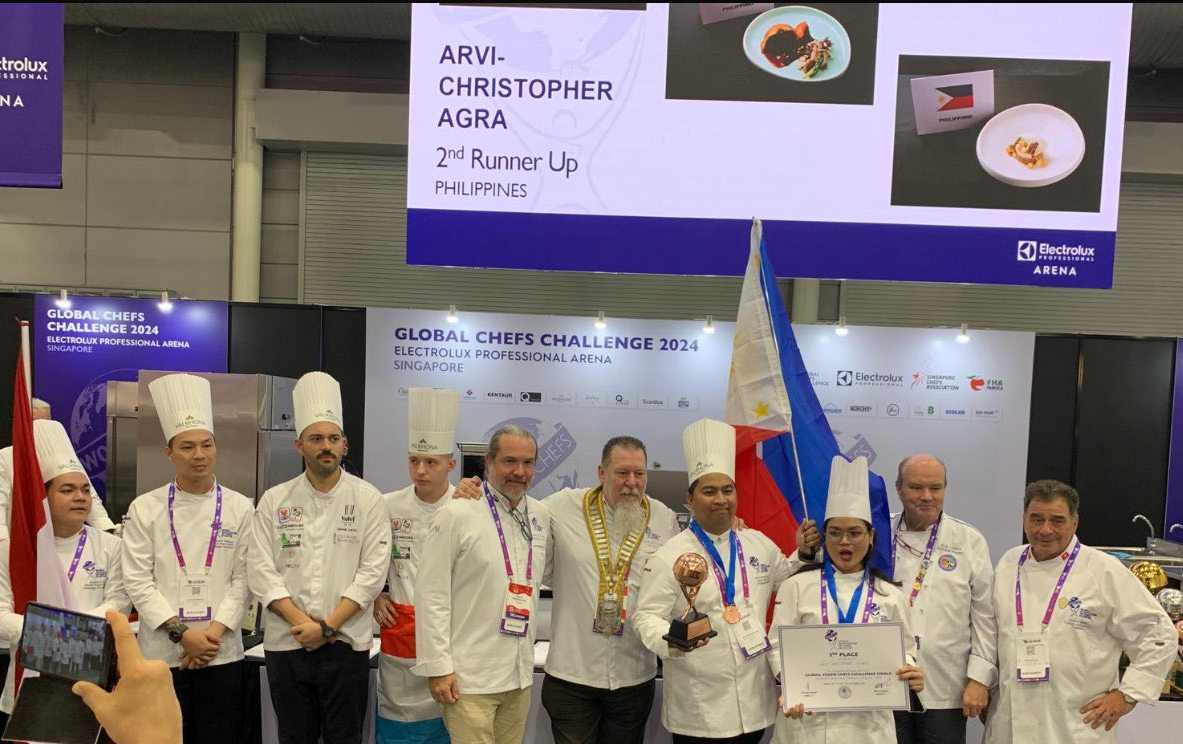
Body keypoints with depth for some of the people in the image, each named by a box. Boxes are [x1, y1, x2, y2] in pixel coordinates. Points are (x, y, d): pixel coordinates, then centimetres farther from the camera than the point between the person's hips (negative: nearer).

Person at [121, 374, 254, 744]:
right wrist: (182, 633, -11)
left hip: (222, 655, 0)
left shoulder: (240, 508, 2)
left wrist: (214, 631, -11)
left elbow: (243, 578, 0)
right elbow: (138, 580, -4)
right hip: (161, 654, 0)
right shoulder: (145, 508, 0)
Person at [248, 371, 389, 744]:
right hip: (286, 643, 2)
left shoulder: (368, 500, -2)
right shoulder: (275, 501, 2)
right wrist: (303, 624, -12)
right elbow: (262, 571, -3)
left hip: (346, 643, -1)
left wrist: (328, 626, -13)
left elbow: (372, 572, -7)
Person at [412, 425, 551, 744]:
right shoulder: (457, 514, -10)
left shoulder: (540, 516, 7)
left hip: (520, 675, 6)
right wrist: (438, 667, -13)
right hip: (469, 678, -6)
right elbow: (431, 595, -11)